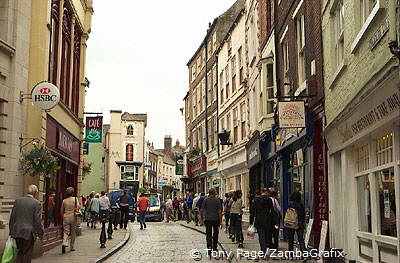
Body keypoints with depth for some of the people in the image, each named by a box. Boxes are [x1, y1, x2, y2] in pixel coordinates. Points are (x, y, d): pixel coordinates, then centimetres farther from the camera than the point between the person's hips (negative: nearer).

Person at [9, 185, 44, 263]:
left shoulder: (17, 201, 4)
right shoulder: (36, 203, -11)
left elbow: (12, 217, 7)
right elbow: (38, 220, -12)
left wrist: (11, 231, 14)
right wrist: (41, 233, -1)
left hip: (17, 232, 5)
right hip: (29, 233, -4)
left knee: (20, 252, 19)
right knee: (27, 254, 6)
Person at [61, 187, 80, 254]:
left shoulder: (64, 201, 4)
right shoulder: (75, 199, -4)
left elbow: (62, 211, 10)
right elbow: (78, 207, -17)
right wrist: (76, 209, 3)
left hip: (66, 217, 1)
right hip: (73, 217, -1)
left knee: (66, 231, 1)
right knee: (73, 232, 11)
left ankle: (64, 243, -23)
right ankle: (71, 247, 16)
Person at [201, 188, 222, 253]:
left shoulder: (206, 200, -2)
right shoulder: (217, 200, -1)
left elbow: (201, 210, -1)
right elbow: (219, 211, -3)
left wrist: (203, 216, 15)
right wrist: (220, 220, 3)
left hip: (208, 219, -1)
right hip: (215, 219, 1)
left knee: (208, 234, -1)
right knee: (215, 234, 14)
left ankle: (209, 247, -17)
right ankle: (214, 248, 19)